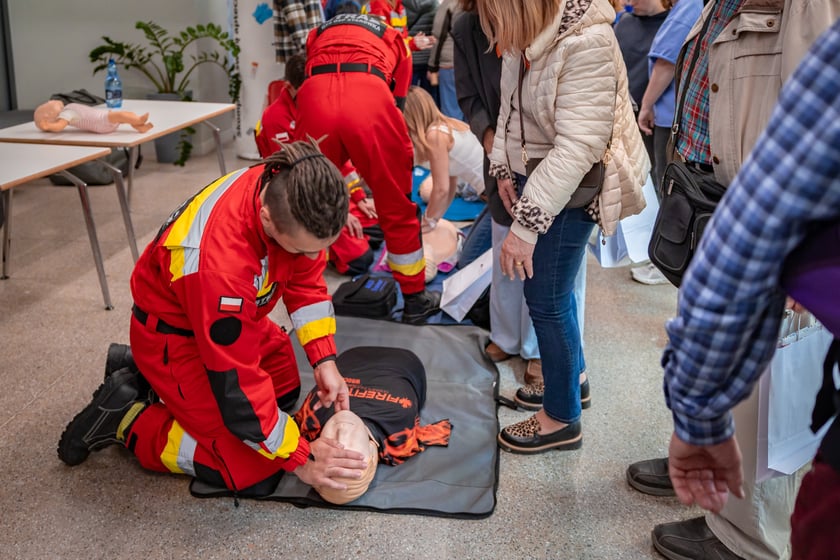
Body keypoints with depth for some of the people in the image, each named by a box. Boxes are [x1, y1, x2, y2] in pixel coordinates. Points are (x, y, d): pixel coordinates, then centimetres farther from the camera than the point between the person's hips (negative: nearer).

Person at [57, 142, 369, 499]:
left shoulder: (290, 192, -23)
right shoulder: (219, 262, -42)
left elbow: (305, 280, -4)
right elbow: (236, 386, -32)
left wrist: (324, 361, -11)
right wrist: (300, 459, -23)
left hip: (232, 318, 8)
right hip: (174, 336, -7)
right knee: (255, 472, -11)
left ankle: (147, 376, 25)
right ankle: (128, 421, 4)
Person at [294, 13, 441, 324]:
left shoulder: (319, 35, 40)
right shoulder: (395, 42, 36)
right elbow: (397, 103, 30)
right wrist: (376, 162, 41)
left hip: (315, 97, 2)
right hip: (370, 96, -1)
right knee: (397, 208, 15)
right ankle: (415, 299, 27)